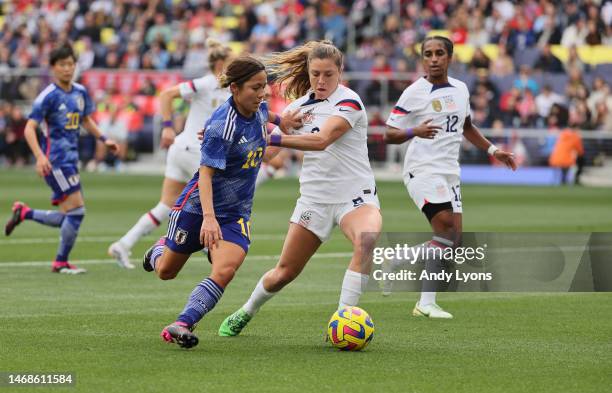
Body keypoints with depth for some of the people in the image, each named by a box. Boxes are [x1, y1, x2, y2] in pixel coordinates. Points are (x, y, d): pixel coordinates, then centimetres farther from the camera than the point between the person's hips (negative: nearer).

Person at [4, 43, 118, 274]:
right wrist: (40, 157, -27)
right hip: (55, 160, -8)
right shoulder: (49, 96, -11)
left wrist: (103, 139, 13)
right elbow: (30, 128, -15)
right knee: (77, 210, -11)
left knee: (68, 219, 9)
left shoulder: (80, 92, 9)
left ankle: (23, 213, 26)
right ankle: (61, 263, 2)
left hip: (71, 159, 8)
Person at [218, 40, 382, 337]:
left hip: (355, 196, -4)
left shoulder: (349, 102, -13)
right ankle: (245, 314, 34)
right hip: (315, 198, 5)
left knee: (367, 239, -36)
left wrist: (271, 138, -37)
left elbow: (321, 140, -29)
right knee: (285, 271, 6)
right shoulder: (301, 104, 6)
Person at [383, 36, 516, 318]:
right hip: (422, 170, -7)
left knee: (452, 239, 0)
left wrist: (492, 150, 25)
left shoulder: (460, 89, 12)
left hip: (449, 173, 7)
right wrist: (414, 132, -27)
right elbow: (389, 134, -8)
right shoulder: (414, 93, -7)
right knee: (446, 224, -22)